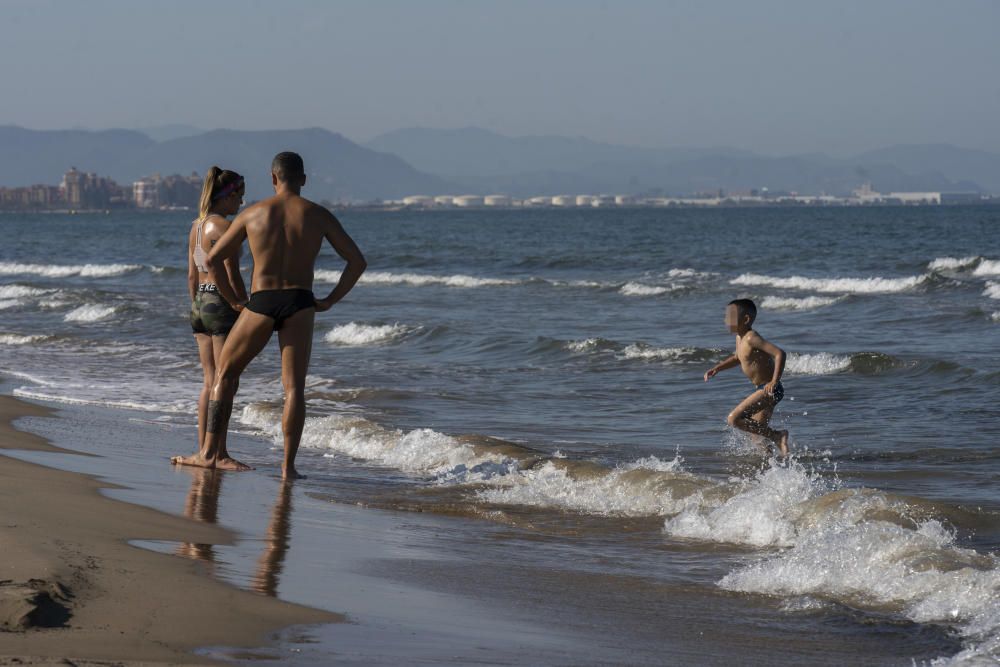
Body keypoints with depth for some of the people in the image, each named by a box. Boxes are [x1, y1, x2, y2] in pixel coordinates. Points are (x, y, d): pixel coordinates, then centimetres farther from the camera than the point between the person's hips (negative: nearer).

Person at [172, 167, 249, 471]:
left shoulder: (196, 226, 12)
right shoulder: (226, 227, -13)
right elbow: (232, 275, -15)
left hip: (200, 302, 9)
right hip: (222, 304, -9)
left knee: (209, 381, 13)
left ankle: (204, 451, 14)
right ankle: (218, 454, -4)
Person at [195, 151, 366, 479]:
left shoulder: (253, 213, 4)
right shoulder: (318, 215, 3)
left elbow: (212, 259, 9)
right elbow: (357, 261, 2)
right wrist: (330, 300, 8)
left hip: (260, 304, 0)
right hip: (299, 304, 0)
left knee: (225, 374, 17)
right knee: (294, 388, 4)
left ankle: (210, 449, 9)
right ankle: (288, 466, -3)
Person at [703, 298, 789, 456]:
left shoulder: (751, 338, -20)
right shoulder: (740, 337, 10)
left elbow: (779, 353, -27)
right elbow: (738, 358, 30)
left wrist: (774, 382, -32)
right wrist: (717, 368, 18)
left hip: (769, 390, -10)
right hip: (761, 390, 10)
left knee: (734, 419, -17)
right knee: (757, 432, 13)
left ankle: (777, 436, -13)